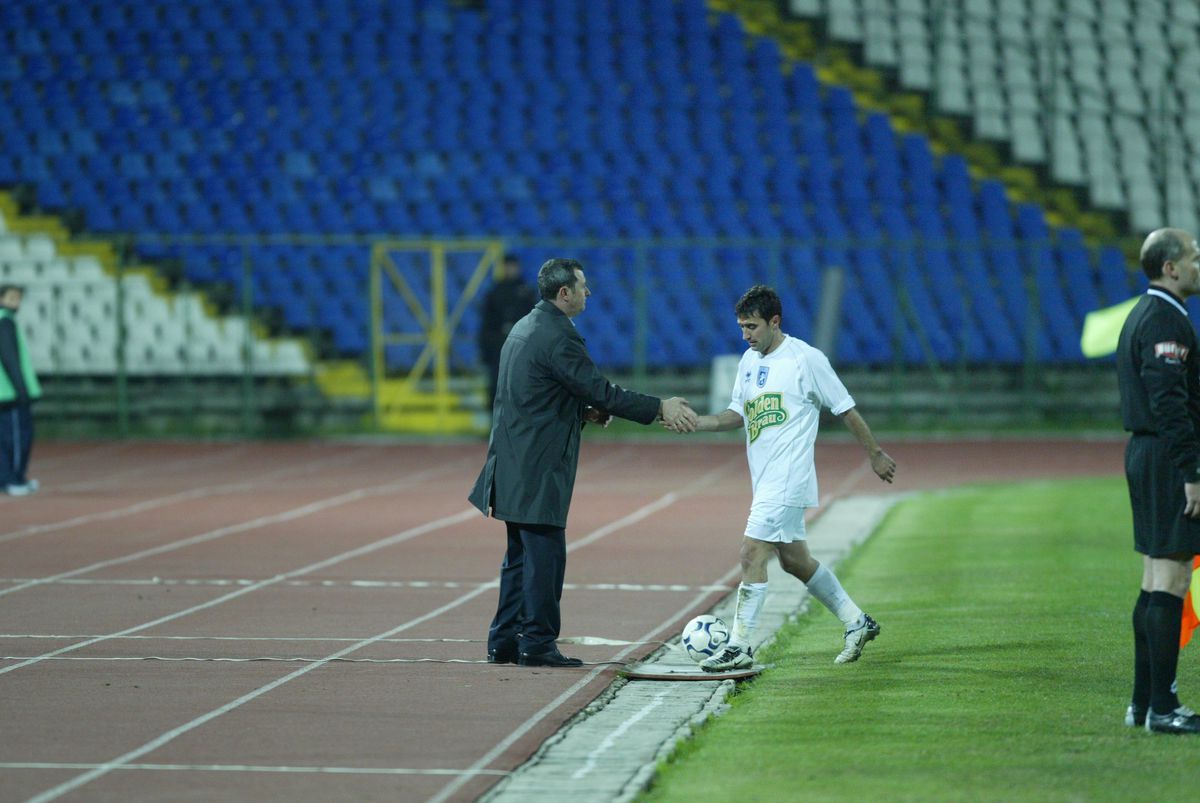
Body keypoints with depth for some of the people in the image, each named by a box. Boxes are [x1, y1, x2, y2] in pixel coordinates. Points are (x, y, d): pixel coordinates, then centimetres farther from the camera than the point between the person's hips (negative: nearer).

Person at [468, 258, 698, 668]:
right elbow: (600, 391, -18)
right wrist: (659, 408, -14)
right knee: (545, 554, -4)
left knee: (522, 555, 15)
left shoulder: (525, 328, 15)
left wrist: (585, 411, 11)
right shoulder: (557, 337, -17)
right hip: (538, 468, -10)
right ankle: (538, 644, -2)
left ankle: (504, 641, 17)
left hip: (516, 463, 10)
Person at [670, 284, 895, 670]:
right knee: (794, 559, 14)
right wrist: (695, 422, -1)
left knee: (752, 553, -13)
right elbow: (737, 413, 17)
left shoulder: (806, 359, -11)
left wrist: (875, 455, 4)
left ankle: (739, 646, -10)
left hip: (788, 478, -8)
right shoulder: (749, 360, 11)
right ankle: (856, 622, 27)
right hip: (766, 479, 8)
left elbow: (846, 409, -3)